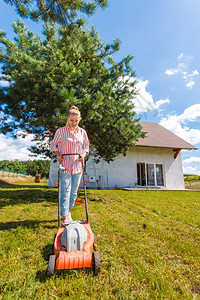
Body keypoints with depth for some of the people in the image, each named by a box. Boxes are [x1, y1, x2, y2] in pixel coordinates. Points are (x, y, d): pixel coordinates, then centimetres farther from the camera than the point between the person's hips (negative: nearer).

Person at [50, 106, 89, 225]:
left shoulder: (82, 132, 7)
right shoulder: (61, 131, 0)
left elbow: (86, 146, 14)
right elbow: (53, 145, 8)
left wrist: (83, 155, -5)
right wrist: (59, 155, -9)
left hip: (77, 165, 3)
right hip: (65, 164, -3)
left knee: (74, 191, 10)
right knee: (65, 190, -7)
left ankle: (69, 212, 29)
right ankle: (65, 217, 1)